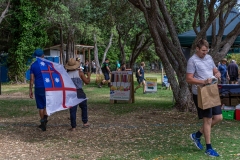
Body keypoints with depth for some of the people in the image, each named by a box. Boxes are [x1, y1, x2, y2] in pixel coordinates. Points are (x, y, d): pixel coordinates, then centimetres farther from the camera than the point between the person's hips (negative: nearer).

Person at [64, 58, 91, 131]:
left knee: (72, 110, 3)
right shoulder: (79, 72, -3)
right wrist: (88, 76, 16)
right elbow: (87, 81, -2)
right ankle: (85, 122, 22)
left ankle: (73, 127, 4)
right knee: (84, 107, 20)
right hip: (80, 93, -1)